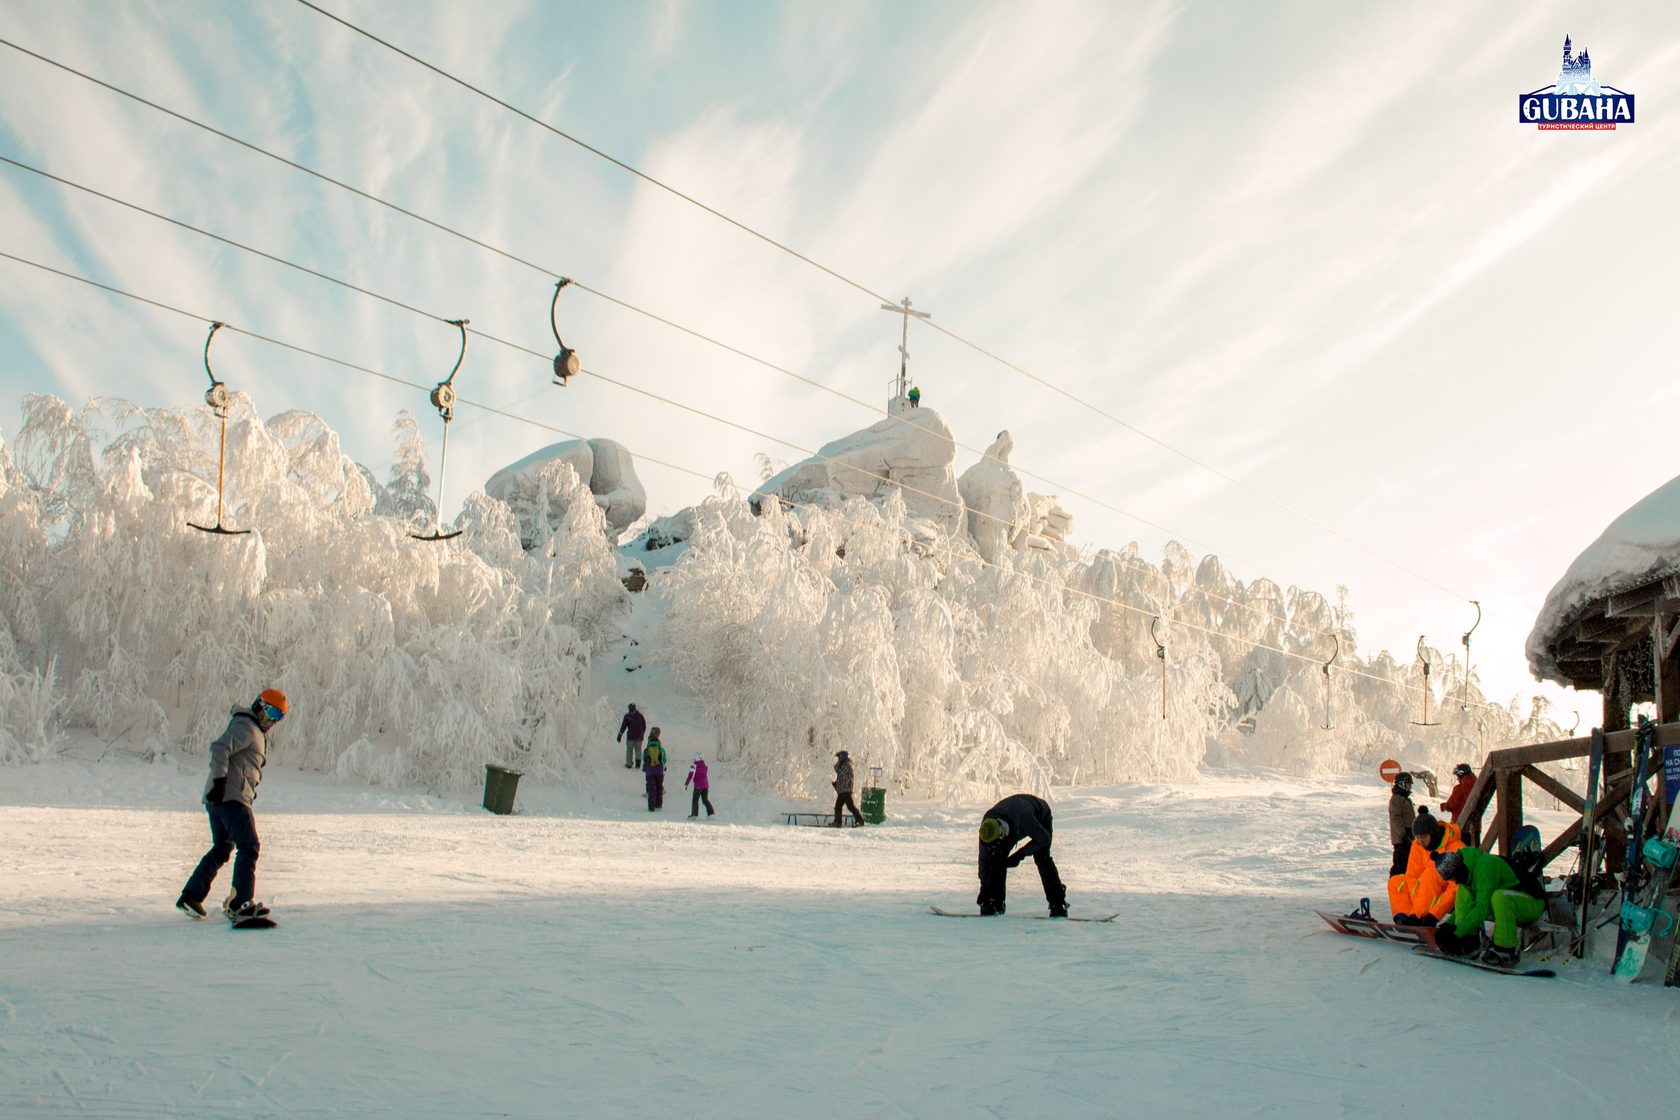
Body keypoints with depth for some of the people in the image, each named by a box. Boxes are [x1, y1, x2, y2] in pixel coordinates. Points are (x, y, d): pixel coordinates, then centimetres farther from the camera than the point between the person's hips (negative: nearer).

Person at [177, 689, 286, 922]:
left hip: (218, 798, 10)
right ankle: (240, 903, -10)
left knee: (221, 849, 16)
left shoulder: (256, 733, 25)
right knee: (249, 847, -9)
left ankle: (191, 896, 16)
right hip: (231, 797, -10)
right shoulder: (245, 727, -8)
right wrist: (220, 779, -27)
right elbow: (220, 748, -21)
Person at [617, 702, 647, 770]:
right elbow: (644, 727, 13)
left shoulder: (627, 716, -3)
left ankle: (629, 764, 11)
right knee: (638, 749, 11)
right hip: (639, 737, 2)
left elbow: (623, 726, -6)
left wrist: (620, 735, -1)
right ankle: (638, 759, -15)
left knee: (629, 750, 9)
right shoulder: (640, 716, 6)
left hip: (631, 736, -2)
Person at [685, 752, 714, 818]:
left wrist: (686, 784, -5)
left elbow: (690, 776, -11)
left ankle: (694, 815, -6)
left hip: (698, 786, -6)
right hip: (706, 785, 6)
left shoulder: (694, 767, -7)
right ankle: (710, 813, 9)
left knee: (695, 800, 0)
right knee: (705, 799, 15)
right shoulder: (705, 766, 13)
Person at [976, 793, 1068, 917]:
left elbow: (1044, 838, -29)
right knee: (997, 857, -13)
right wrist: (984, 886, -13)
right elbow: (984, 858, -17)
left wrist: (1019, 855, -32)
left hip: (1040, 817, -4)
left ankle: (1058, 903, -16)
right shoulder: (987, 826, -31)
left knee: (1042, 858, -21)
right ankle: (995, 902, -5)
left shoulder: (1023, 818, -47)